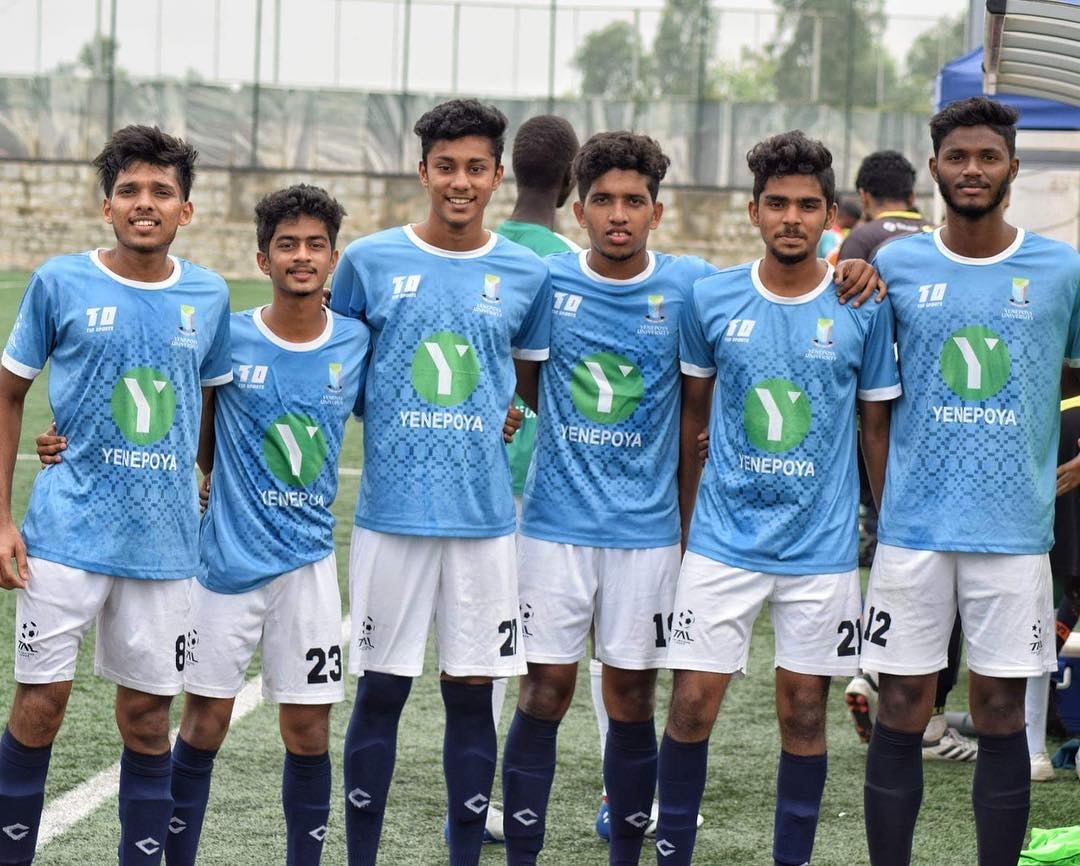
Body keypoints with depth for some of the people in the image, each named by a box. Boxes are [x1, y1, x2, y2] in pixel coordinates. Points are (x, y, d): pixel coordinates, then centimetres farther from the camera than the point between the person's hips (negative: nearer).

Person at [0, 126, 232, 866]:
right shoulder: (60, 283, -3)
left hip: (164, 540, 2)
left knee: (147, 716, 7)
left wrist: (211, 496, 14)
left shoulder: (209, 296, 4)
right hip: (66, 532, -2)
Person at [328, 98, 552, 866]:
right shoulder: (370, 261, 0)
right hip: (392, 510, -1)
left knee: (473, 691, 5)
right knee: (381, 690, 5)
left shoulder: (528, 275, 4)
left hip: (485, 514, 1)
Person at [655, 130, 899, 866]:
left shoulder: (864, 310, -3)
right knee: (692, 703, -2)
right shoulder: (711, 301, -1)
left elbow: (877, 428, 6)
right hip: (724, 538, 0)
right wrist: (680, 522, 13)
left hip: (824, 547, 0)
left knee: (803, 709, 6)